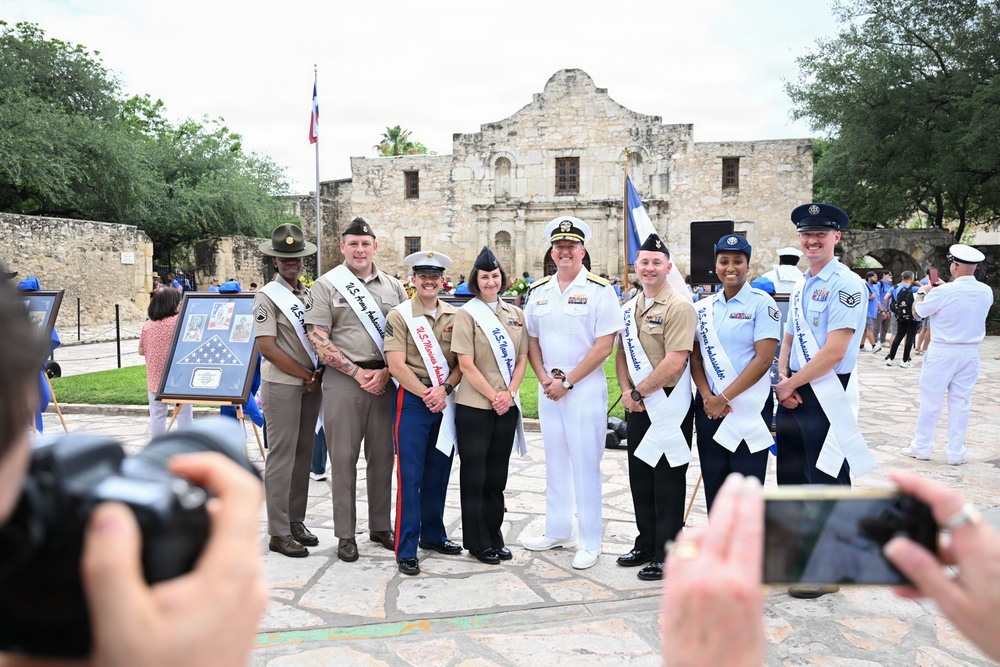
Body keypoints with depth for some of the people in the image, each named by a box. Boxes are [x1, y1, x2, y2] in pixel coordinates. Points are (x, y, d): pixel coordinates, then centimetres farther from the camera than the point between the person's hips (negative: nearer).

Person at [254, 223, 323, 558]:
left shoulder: (310, 295, 13)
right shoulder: (267, 296, -7)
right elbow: (267, 347, -14)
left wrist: (318, 374, 1)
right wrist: (306, 375, -11)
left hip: (311, 385, 7)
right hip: (282, 385, -6)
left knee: (303, 455, 11)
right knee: (282, 458, -3)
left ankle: (296, 521, 23)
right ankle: (278, 532, 5)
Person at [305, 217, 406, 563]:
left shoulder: (393, 286, 10)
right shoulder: (326, 285, 1)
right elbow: (319, 342, -6)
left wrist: (385, 372, -6)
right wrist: (358, 373, -11)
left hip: (385, 378, 3)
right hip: (343, 379, -3)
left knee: (382, 455, 10)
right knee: (343, 457, 2)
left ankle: (381, 527, 23)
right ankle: (345, 534, 13)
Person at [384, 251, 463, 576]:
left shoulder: (454, 316, 8)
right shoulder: (399, 315, -4)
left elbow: (462, 362, 6)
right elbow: (396, 365, -12)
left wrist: (444, 389, -11)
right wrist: (426, 394, -15)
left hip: (446, 401, 5)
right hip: (412, 400, -4)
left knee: (438, 473, 14)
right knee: (410, 476, -2)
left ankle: (433, 535, 30)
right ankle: (406, 550, 5)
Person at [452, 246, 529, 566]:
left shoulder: (515, 313, 10)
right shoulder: (467, 314, -5)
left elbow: (522, 359, 9)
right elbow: (466, 365, -11)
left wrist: (509, 393, -5)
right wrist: (493, 396, -13)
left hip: (506, 406, 5)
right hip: (474, 406, -5)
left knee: (497, 474, 13)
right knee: (474, 474, 4)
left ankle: (495, 537, 25)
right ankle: (477, 541, 16)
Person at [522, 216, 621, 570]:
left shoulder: (599, 290, -7)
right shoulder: (538, 291, 10)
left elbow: (603, 346, -12)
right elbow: (532, 340, 14)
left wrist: (567, 381, -14)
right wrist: (544, 378, -2)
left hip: (585, 388, -6)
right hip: (547, 388, 6)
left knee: (585, 464, -1)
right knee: (554, 460, 15)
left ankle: (590, 542, 11)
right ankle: (557, 531, 28)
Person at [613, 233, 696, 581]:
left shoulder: (679, 306, -13)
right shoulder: (629, 308, 11)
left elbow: (674, 362, -21)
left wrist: (638, 392, -14)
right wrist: (626, 391, -1)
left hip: (668, 405, -7)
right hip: (637, 405, 8)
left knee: (667, 482, 1)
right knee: (640, 477, 15)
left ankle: (666, 556, 12)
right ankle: (646, 544, 30)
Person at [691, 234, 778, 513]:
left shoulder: (761, 303, -6)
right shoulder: (704, 308, 8)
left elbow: (763, 359, -13)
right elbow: (695, 357, 9)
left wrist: (724, 398, -14)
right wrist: (707, 396, -7)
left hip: (749, 406, -4)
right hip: (710, 406, 5)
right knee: (714, 485, 12)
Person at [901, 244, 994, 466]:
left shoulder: (942, 292, -17)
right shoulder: (986, 292, -1)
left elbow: (918, 311, -1)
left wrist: (927, 292, 17)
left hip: (942, 352, -4)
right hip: (970, 353, 4)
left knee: (931, 400, 6)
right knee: (960, 402, 9)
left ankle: (921, 447, 15)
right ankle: (955, 452, 14)